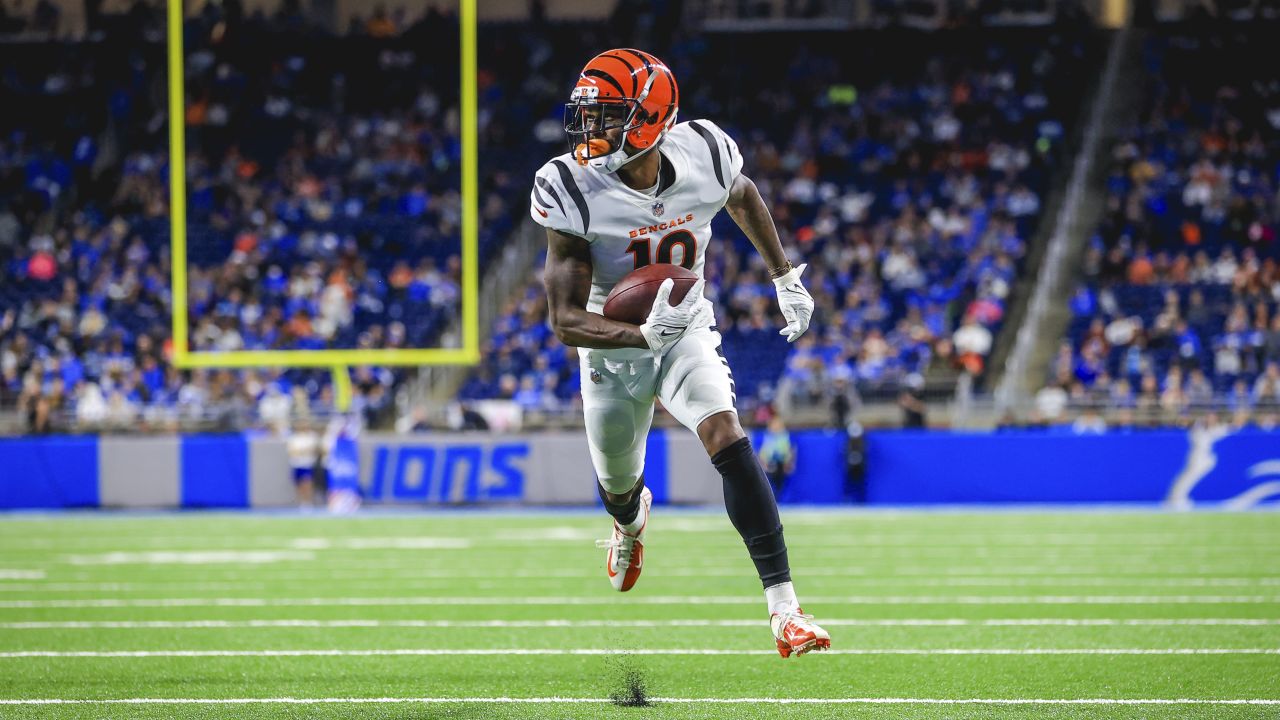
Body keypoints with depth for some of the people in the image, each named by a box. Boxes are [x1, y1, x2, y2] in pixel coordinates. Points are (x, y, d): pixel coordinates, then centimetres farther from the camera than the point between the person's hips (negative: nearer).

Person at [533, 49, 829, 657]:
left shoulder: (704, 157, -21)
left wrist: (785, 278, 15)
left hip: (686, 337, 0)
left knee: (727, 439, -26)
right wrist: (643, 333, -44)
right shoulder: (574, 192, -28)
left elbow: (743, 197, 8)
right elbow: (565, 319, -27)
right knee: (618, 487, 19)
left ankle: (784, 608, -28)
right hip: (614, 349, 0)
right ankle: (632, 519, 62)